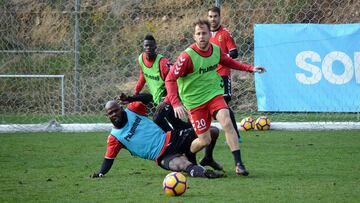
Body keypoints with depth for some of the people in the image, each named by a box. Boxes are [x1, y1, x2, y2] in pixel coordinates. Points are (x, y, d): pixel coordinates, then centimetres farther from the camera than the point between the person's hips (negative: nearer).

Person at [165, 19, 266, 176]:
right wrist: (176, 103, -31)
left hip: (214, 94, 4)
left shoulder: (216, 50, -2)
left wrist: (250, 68, 15)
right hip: (195, 101, -4)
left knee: (226, 122, -22)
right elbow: (170, 79, -20)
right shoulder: (187, 56, -19)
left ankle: (238, 164, -20)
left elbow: (228, 61, 22)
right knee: (204, 140, -5)